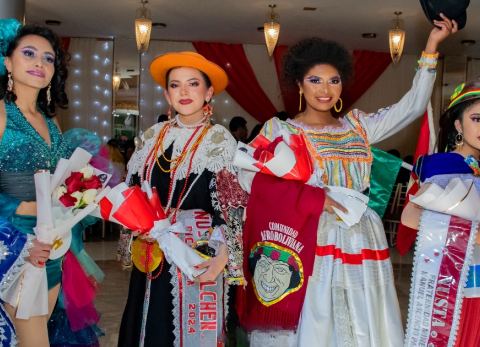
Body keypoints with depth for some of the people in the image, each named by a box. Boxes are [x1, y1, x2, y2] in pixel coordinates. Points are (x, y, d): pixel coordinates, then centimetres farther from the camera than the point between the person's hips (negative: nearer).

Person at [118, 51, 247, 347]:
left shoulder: (219, 139, -5)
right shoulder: (154, 136, 8)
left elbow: (232, 205, -11)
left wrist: (222, 254, -21)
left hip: (198, 253, -4)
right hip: (153, 254, 5)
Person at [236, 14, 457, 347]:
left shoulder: (358, 125, 13)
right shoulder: (280, 129, 2)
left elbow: (412, 106, 10)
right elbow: (248, 176, -8)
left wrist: (431, 48, 6)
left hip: (360, 243, 4)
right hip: (310, 241, -3)